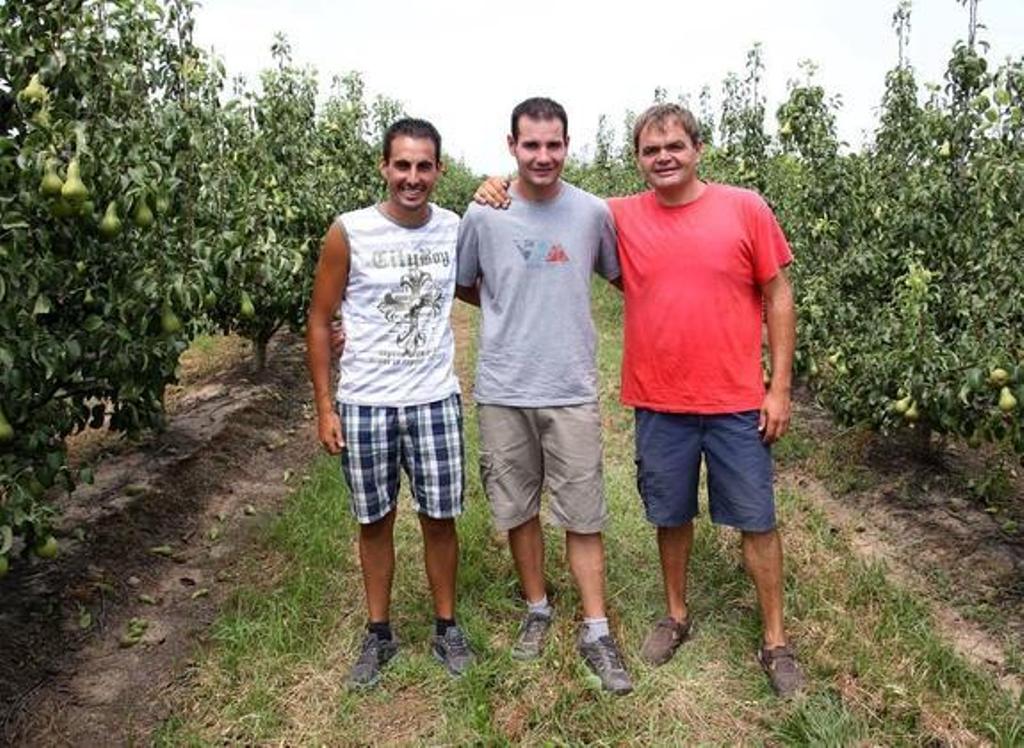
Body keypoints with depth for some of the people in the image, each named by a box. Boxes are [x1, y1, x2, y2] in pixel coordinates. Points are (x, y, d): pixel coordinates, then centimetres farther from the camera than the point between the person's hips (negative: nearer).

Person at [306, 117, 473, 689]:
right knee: (376, 521, 12)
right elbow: (321, 320, -2)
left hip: (436, 400, 2)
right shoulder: (349, 232, -8)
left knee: (440, 517, 9)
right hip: (365, 404, -1)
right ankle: (380, 633, 31)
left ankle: (447, 626, 30)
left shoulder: (456, 229, -1)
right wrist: (325, 406, -4)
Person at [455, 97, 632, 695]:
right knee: (519, 509, 14)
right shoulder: (483, 215, -2)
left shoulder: (593, 213, -2)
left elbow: (622, 277, 13)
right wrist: (509, 313, 6)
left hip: (571, 390, -1)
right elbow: (461, 285, 12)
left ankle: (596, 631, 20)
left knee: (583, 515, 5)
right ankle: (537, 609, 35)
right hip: (502, 391, 1)